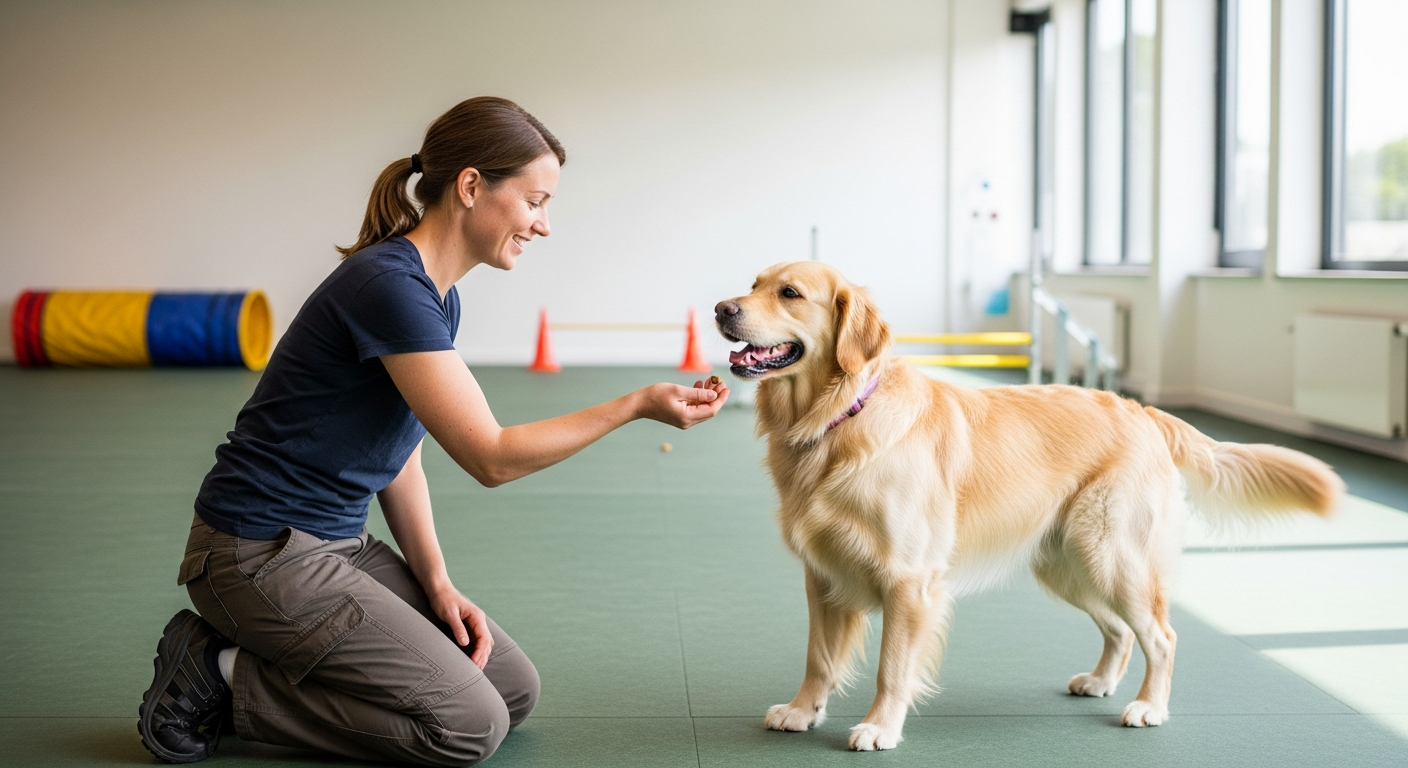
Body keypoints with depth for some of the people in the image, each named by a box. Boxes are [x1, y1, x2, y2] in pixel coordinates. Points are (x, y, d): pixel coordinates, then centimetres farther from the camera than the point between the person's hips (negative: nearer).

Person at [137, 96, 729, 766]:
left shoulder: (439, 297, 8)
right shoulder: (387, 284, -23)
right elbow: (491, 457, -22)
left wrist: (436, 583, 1)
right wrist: (637, 405, -19)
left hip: (338, 543, 10)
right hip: (261, 554, -10)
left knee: (515, 690, 7)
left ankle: (242, 659, 11)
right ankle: (222, 679, -2)